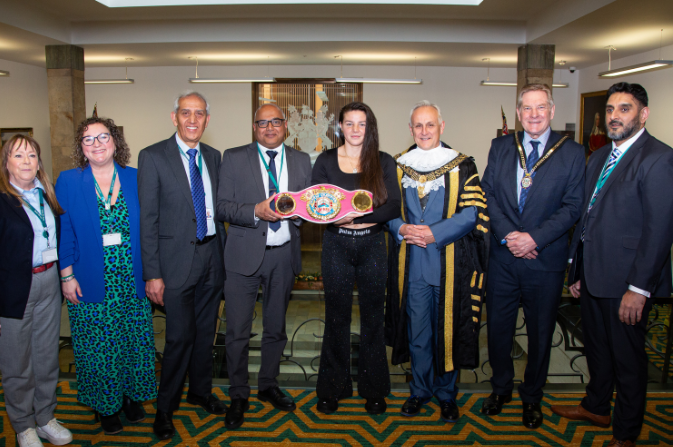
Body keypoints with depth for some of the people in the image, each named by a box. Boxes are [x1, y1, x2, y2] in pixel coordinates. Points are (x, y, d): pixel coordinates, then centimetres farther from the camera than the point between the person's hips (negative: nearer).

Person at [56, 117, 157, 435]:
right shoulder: (68, 181, -1)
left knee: (134, 341, 12)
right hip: (90, 284, -1)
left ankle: (132, 396, 33)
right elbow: (63, 232, -2)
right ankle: (105, 404, 29)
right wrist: (67, 275, -7)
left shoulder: (135, 179, 3)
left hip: (132, 281, 2)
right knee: (98, 346, 8)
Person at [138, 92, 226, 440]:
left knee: (206, 332, 16)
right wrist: (152, 273, -12)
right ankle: (165, 408, 20)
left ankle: (200, 391, 37)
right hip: (177, 260, -5)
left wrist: (224, 249, 10)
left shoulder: (213, 157, 9)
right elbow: (148, 219, -9)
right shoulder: (153, 157, -6)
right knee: (180, 336, -1)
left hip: (212, 257, 5)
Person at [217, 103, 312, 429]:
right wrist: (255, 211, -20)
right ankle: (238, 396, 21)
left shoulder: (301, 161, 10)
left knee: (276, 328, 16)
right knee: (238, 331, 1)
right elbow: (222, 207, -4)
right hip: (245, 253, -3)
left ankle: (268, 386, 35)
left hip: (283, 255, 3)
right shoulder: (234, 158, 1)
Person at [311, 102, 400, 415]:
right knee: (336, 318, 7)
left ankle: (373, 389, 24)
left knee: (372, 318, 7)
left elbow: (394, 207, -7)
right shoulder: (326, 161, 5)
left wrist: (357, 216, -19)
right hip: (336, 246, 0)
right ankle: (332, 389, 23)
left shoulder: (383, 162, 3)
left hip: (372, 245, 0)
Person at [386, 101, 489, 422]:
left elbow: (473, 212, -7)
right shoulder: (398, 166, 8)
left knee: (447, 330, 7)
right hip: (411, 263, 2)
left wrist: (435, 233, -17)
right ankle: (420, 390, 29)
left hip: (450, 262, -2)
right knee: (417, 330, 11)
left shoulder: (462, 166, -1)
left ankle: (446, 394, 27)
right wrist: (402, 229, -10)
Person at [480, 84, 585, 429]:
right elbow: (488, 194, 1)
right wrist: (507, 234, -12)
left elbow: (572, 206, -6)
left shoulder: (572, 153, -2)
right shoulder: (500, 147, 6)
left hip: (545, 260, -1)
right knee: (497, 327, 12)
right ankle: (500, 388, 35)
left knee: (540, 333, 12)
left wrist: (534, 238, -17)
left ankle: (532, 397, 34)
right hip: (503, 257, 2)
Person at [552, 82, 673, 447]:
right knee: (596, 346, 23)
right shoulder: (598, 157, 12)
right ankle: (596, 407, 44)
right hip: (592, 277, 8)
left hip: (625, 281, -7)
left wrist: (639, 288, -20)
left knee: (627, 357, 9)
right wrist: (577, 270, 13)